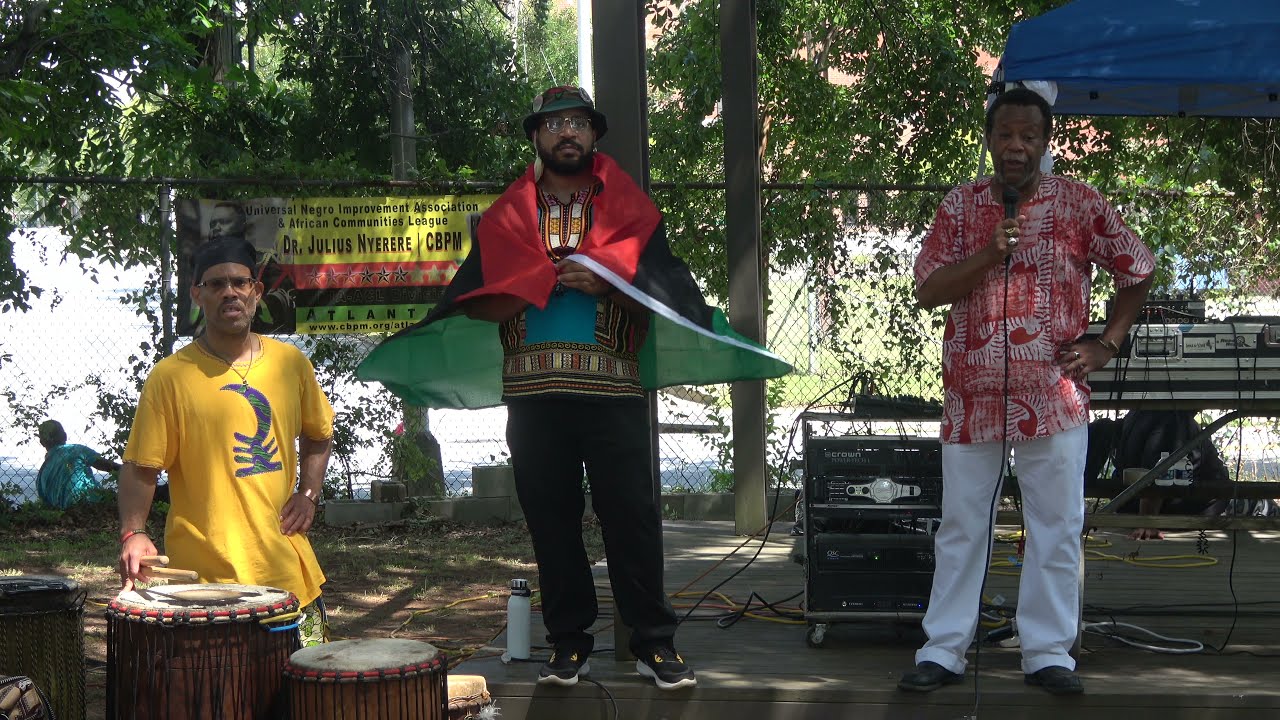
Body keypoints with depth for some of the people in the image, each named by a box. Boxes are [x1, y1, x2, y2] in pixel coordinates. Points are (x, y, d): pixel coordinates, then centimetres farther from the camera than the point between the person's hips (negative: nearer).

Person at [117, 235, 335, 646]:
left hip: (287, 569, 4)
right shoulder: (171, 376, -5)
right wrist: (133, 532, -22)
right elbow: (140, 467, -7)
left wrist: (308, 493, 9)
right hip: (204, 577, -4)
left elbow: (317, 435, 23)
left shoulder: (290, 363, 8)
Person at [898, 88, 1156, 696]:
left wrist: (1105, 344, 3)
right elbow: (927, 291, -2)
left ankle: (1049, 653, 13)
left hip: (1053, 395, -1)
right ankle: (943, 651, 14)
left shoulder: (1078, 203, 1)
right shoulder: (960, 206, 5)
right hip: (971, 395, 1)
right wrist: (991, 252, -15)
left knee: (1056, 530, 3)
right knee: (960, 528, 6)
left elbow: (1139, 271, 10)